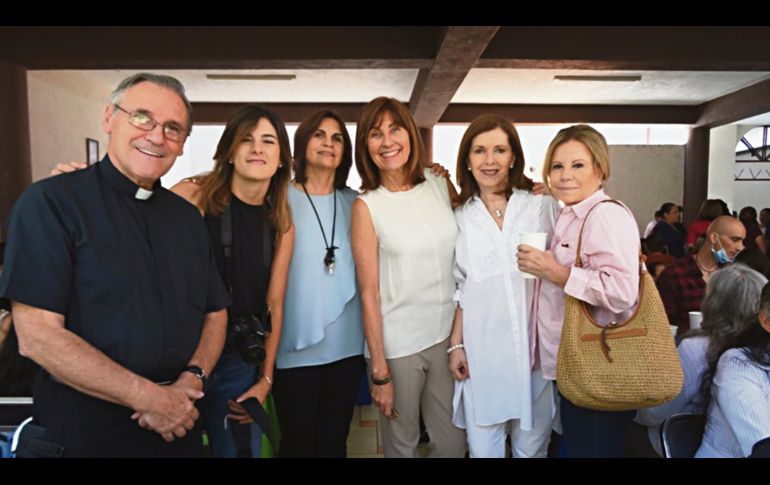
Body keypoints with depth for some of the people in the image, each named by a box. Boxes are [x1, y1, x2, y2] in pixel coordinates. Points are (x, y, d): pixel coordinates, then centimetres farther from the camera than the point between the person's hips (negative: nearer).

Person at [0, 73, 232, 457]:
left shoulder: (187, 216, 6)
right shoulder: (49, 203, -11)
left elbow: (215, 313, 8)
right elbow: (37, 336, -18)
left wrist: (192, 379, -10)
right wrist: (150, 397, -19)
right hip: (86, 429, -5)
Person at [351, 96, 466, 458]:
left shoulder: (441, 185, 1)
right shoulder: (367, 206, -9)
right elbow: (369, 294, -9)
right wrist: (379, 370, -8)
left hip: (447, 335, 3)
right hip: (397, 345, -3)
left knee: (453, 442, 15)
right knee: (402, 445, 13)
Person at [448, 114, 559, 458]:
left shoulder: (542, 206, 2)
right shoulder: (460, 218, 7)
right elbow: (461, 288, 10)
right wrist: (456, 344, 4)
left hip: (535, 345, -1)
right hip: (481, 348, 1)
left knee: (531, 448, 10)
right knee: (482, 448, 5)